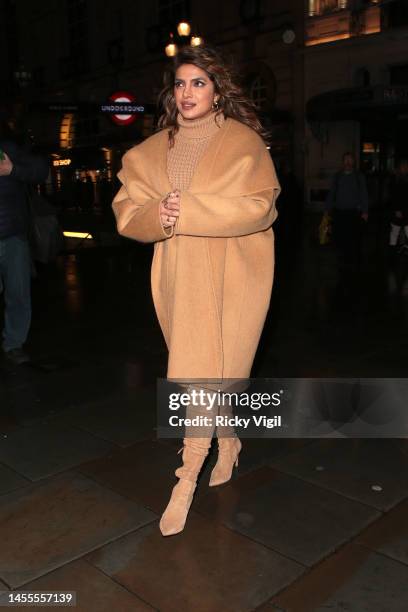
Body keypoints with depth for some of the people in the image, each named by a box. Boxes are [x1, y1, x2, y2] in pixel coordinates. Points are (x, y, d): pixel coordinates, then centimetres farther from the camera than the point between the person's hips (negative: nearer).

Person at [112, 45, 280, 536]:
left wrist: (186, 211, -20)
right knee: (213, 371, 13)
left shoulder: (244, 142, -3)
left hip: (228, 278, -4)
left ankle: (185, 483, 6)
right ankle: (228, 445, 37)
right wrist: (158, 214, -20)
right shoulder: (153, 150, 10)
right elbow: (126, 212, 3)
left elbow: (258, 206, -16)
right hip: (178, 279, 4)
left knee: (206, 373, -4)